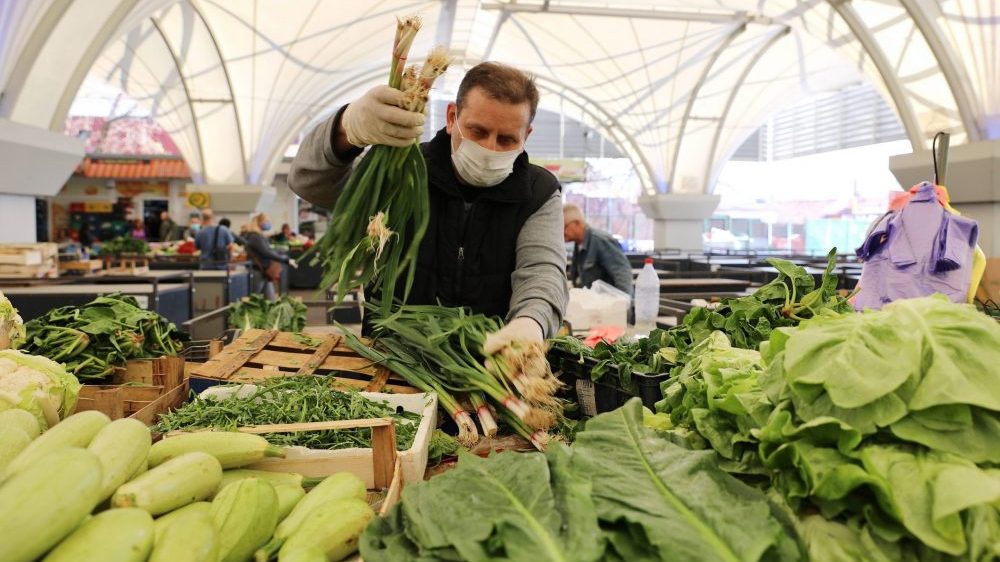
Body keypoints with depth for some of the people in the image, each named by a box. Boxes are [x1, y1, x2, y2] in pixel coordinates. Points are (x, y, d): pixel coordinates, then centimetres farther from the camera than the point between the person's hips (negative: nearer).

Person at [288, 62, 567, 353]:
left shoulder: (539, 194, -2)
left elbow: (542, 270, -16)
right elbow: (310, 183, -11)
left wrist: (530, 322, -41)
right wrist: (348, 130, -33)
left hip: (491, 360, 1)